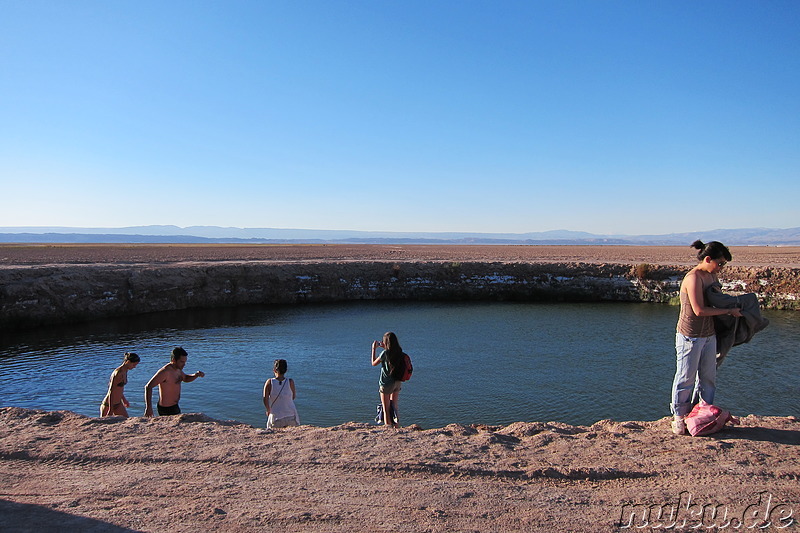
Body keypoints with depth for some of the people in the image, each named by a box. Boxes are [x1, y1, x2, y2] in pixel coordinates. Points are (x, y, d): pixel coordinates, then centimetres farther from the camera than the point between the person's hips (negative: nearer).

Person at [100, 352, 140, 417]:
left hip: (118, 404, 9)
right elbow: (111, 391, -24)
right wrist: (110, 410, -24)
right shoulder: (118, 372, -23)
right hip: (108, 404, -9)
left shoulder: (125, 371, 4)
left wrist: (124, 400, 28)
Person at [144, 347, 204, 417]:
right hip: (167, 409, -10)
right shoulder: (165, 371, -23)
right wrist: (148, 407, -32)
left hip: (175, 406, 10)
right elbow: (148, 387, -25)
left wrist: (196, 375, 1)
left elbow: (186, 378, 23)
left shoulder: (177, 369, 5)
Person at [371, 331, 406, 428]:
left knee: (386, 409, 4)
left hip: (387, 383, -6)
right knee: (394, 407, 21)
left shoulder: (385, 353, -19)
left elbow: (374, 363, -5)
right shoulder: (399, 352, -2)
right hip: (397, 382, 6)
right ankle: (397, 428, 25)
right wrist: (384, 348, 20)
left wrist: (374, 349, 1)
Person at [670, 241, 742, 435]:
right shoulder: (693, 278, -19)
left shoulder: (712, 275, 9)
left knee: (708, 377, 13)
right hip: (690, 336, -8)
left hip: (709, 334, 9)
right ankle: (679, 417, 13)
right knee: (686, 377, 1)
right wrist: (729, 311, -14)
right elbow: (700, 310, -23)